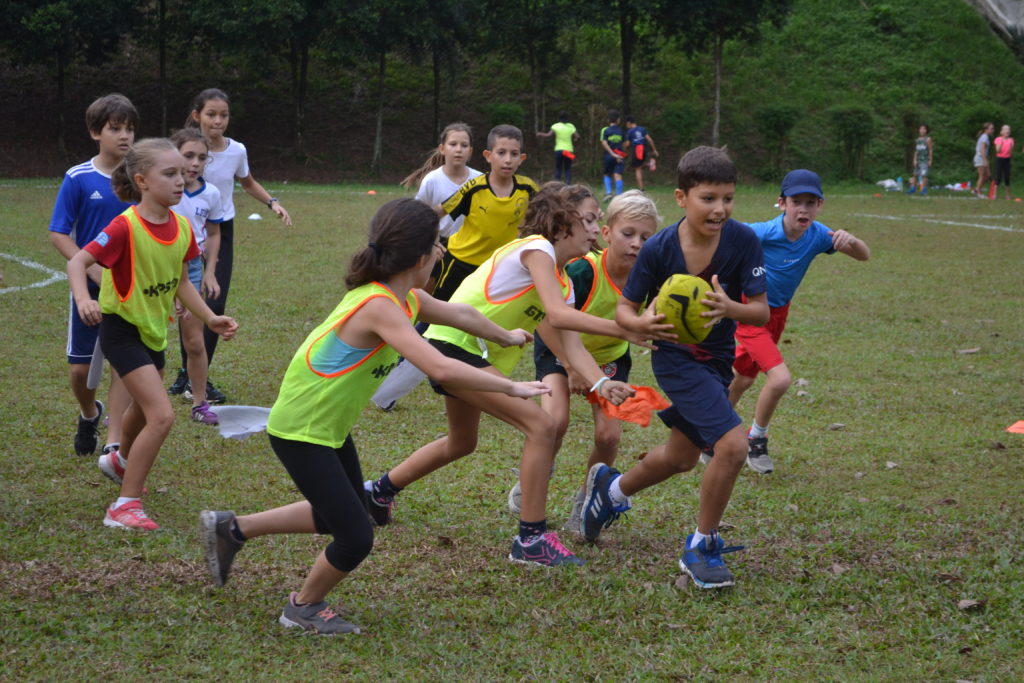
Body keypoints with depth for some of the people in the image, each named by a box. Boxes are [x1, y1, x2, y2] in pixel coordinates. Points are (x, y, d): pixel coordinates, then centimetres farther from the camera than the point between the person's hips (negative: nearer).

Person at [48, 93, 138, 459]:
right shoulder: (78, 178, -9)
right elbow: (59, 235, -10)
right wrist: (96, 272, -19)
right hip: (90, 289, -1)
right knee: (80, 367, 7)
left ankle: (115, 444, 4)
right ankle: (89, 415, 37)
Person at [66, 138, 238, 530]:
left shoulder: (182, 228, -4)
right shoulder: (126, 227, -25)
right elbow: (77, 262, -26)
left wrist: (210, 318, -2)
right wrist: (83, 299, -44)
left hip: (154, 330, 8)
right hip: (121, 328, -8)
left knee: (144, 407, 29)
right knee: (162, 416, -19)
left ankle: (121, 460, 61)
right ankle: (125, 507, -10)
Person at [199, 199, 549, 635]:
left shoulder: (407, 299, -1)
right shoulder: (380, 307, -31)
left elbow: (459, 314, 21)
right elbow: (441, 369, -40)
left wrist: (505, 337, 37)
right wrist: (511, 388, -30)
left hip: (332, 426, 10)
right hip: (300, 431, -10)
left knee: (338, 515, 25)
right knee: (356, 538, -7)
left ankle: (232, 529, 36)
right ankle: (304, 607, 21)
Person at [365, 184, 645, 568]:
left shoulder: (563, 281, 12)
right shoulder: (535, 249, -15)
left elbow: (571, 345, -1)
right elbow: (557, 315, -30)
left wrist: (600, 384, -19)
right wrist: (623, 329, -34)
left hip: (475, 355, 10)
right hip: (451, 345, -10)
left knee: (462, 443, 29)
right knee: (541, 427, -16)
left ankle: (381, 491, 48)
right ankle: (531, 539, -10)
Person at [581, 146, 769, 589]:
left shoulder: (743, 241, -17)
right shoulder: (659, 249, -21)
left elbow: (762, 311, -14)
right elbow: (624, 308, -10)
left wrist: (730, 308, -35)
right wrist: (641, 323, -33)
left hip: (718, 358, 5)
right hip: (675, 357, -5)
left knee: (681, 458, 22)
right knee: (732, 444, -21)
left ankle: (611, 488, 51)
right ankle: (701, 548, -2)